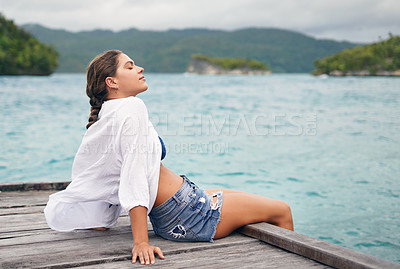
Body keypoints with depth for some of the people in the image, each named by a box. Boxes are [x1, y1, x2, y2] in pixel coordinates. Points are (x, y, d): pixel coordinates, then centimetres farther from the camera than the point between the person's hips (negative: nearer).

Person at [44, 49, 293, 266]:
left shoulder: (101, 120, 6)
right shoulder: (132, 108, -20)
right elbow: (134, 175, -27)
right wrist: (141, 242, -30)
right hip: (187, 216, -10)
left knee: (256, 199, 26)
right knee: (282, 211, 3)